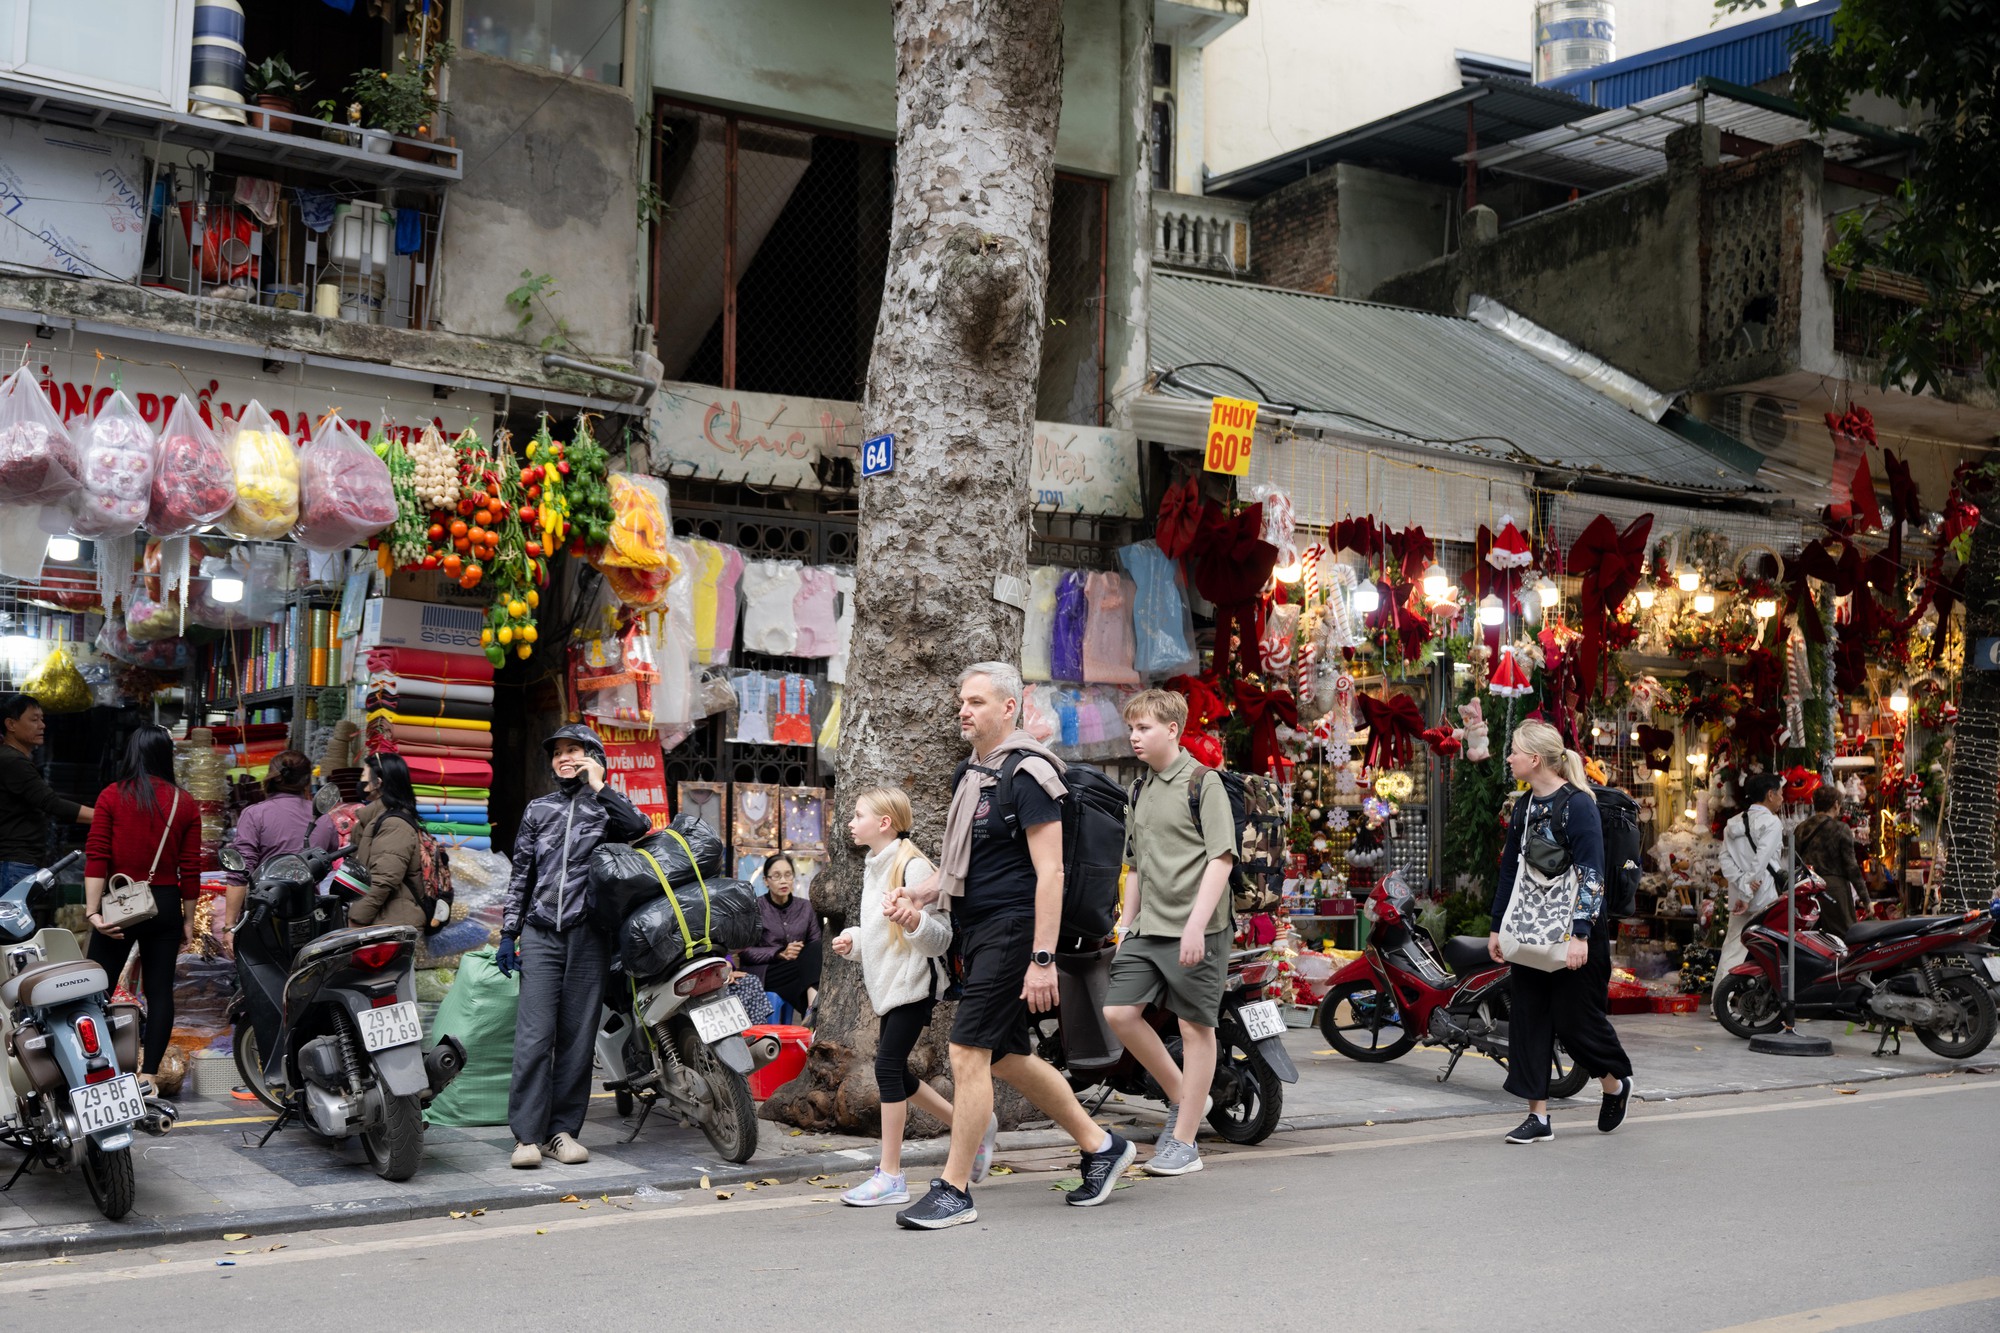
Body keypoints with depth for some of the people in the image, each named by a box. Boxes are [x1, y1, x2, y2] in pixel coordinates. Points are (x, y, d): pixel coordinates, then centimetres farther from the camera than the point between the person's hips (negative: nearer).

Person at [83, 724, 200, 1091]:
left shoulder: (112, 797, -3)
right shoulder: (185, 804, 2)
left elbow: (96, 857, -9)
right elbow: (190, 869, 1)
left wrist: (93, 911, -10)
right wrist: (188, 920, 9)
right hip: (165, 907, 2)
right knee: (160, 990, 6)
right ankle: (148, 1074, 6)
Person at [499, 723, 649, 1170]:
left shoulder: (605, 807, 10)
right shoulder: (538, 809, 16)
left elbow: (639, 827, -14)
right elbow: (521, 874, 16)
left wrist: (600, 786, -9)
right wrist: (508, 933, 10)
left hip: (588, 936, -1)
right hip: (540, 935, 1)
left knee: (578, 1036, 1)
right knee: (534, 1035, -8)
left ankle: (563, 1129, 7)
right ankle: (527, 1133, -7)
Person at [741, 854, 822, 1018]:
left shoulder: (805, 908, 13)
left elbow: (816, 945, 5)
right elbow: (746, 952, -5)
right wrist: (780, 954, -18)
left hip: (798, 971, 4)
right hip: (763, 972, -4)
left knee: (816, 950, -30)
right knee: (810, 963, -32)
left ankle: (814, 1005, -45)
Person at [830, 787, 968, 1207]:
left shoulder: (912, 866, -15)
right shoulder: (873, 867, 14)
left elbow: (941, 937, -18)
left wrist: (914, 920, -38)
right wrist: (852, 940, 7)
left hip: (913, 982, -10)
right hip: (888, 984, 10)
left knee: (888, 1065, -11)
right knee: (896, 1073, 11)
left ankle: (890, 1176, -6)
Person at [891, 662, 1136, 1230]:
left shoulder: (1027, 773, -13)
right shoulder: (970, 774, 15)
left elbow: (1050, 872, -18)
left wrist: (1043, 959, -23)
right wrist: (917, 893, 7)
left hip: (1011, 932, -10)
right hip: (974, 934, 10)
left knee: (968, 1053, -10)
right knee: (1009, 1057, 15)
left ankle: (954, 1191, -2)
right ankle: (1101, 1145, 29)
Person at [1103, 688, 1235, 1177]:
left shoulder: (1202, 782, -7)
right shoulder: (1141, 791, 17)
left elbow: (1222, 857, -13)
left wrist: (1196, 924, -20)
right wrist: (1126, 924, 20)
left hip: (1195, 931, -7)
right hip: (1148, 930, 7)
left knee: (1195, 1026, 0)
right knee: (1118, 1013, -3)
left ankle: (1184, 1141, 6)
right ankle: (1179, 1096, 17)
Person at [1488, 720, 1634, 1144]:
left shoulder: (1577, 804, -13)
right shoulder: (1524, 806, 10)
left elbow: (1590, 875, -17)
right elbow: (1510, 870, 17)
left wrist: (1580, 935, -22)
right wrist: (1498, 927, 16)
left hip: (1574, 934, -7)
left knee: (1575, 1019, 0)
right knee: (1527, 1019, 3)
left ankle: (1616, 1084, 28)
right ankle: (1538, 1117, 8)